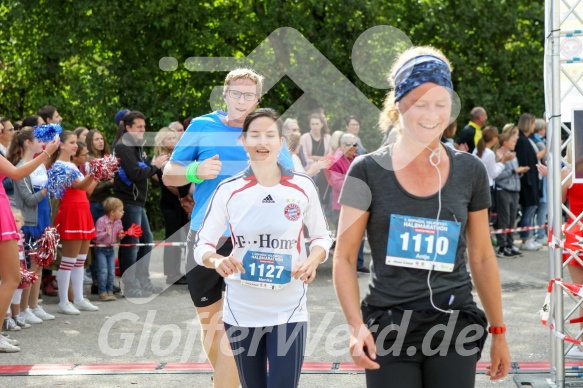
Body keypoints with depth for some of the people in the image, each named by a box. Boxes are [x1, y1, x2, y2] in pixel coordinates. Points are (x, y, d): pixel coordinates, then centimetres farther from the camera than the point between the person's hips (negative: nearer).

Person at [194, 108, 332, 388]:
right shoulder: (228, 190, -3)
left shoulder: (302, 186, -3)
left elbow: (322, 236, 8)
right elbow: (202, 244, 0)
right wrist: (217, 261, -23)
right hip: (241, 311, 1)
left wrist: (312, 261, -13)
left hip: (288, 311, -1)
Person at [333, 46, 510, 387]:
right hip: (389, 329, -1)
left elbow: (482, 257, 13)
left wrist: (499, 332, 13)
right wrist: (357, 326, -15)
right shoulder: (369, 171, -2)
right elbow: (344, 257, -1)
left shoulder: (470, 171, 5)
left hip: (455, 327, 2)